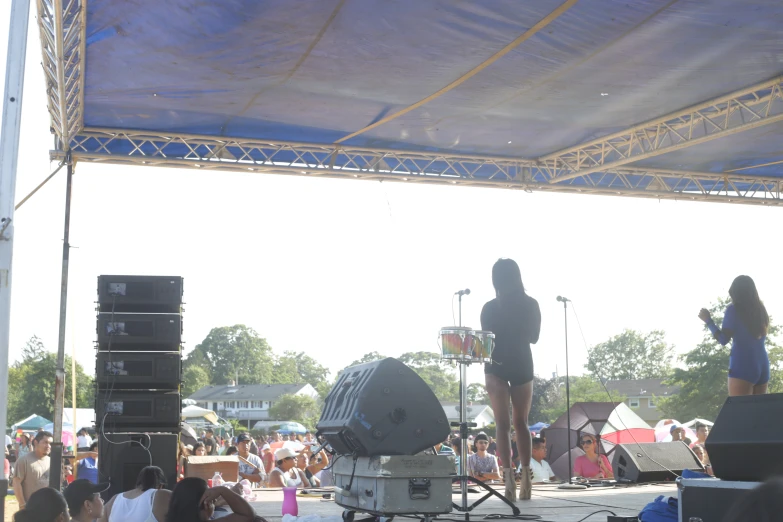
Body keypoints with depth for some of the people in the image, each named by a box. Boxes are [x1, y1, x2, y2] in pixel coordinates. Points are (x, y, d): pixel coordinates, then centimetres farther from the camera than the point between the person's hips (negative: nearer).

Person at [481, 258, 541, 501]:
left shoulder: (490, 307, -9)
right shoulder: (531, 305, -1)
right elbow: (533, 337, 11)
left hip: (497, 367, -3)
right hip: (522, 365, 3)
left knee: (502, 424, -3)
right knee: (521, 423, 15)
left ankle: (509, 478, -16)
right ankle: (525, 478, 14)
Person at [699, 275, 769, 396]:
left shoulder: (733, 310, -2)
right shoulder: (760, 310, 15)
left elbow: (723, 339, -7)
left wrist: (708, 320, 3)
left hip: (743, 366, -6)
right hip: (763, 366, 6)